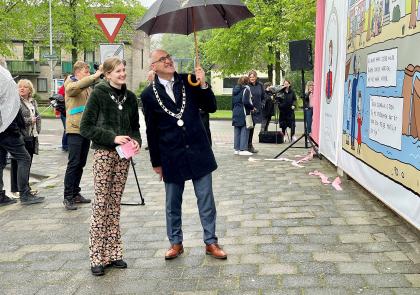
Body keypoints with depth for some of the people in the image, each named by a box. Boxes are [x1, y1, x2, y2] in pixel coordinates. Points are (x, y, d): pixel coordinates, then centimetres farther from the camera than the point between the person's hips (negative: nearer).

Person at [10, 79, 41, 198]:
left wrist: (37, 129, 7)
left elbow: (37, 116, 22)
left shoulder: (33, 102, 15)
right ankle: (16, 189, 6)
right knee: (17, 164, -1)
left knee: (28, 163, 12)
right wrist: (29, 121, -15)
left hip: (31, 137, 7)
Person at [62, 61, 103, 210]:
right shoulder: (70, 85, -4)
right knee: (73, 163, -8)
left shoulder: (88, 87, 19)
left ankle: (75, 194, 19)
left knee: (81, 164, 11)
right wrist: (94, 76, -31)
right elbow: (75, 86, -29)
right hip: (74, 130, -7)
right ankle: (68, 198, -4)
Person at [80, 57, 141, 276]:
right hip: (103, 153, -4)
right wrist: (113, 137, -16)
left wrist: (136, 141, -4)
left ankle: (113, 253, 15)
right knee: (101, 203, -3)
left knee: (115, 203, 8)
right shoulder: (98, 94, -5)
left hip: (123, 155, 4)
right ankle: (97, 257, 3)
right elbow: (86, 127, -8)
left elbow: (135, 126, 17)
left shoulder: (130, 97, 9)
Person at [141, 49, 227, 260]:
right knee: (173, 203, 10)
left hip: (198, 150, 1)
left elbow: (211, 107, 4)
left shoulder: (188, 82, 2)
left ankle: (210, 242, 18)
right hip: (171, 156, -1)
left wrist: (203, 85, -12)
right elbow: (151, 130, 3)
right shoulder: (149, 94, -1)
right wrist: (156, 162, 6)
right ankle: (176, 243, 26)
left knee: (206, 201, 5)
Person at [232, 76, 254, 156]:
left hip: (235, 112, 7)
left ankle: (236, 148, 13)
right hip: (243, 113, -7)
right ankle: (243, 149, -5)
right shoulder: (246, 89, -8)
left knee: (236, 131, 10)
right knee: (244, 131, -3)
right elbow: (246, 102, -17)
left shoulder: (235, 89, 14)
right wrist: (252, 107, -3)